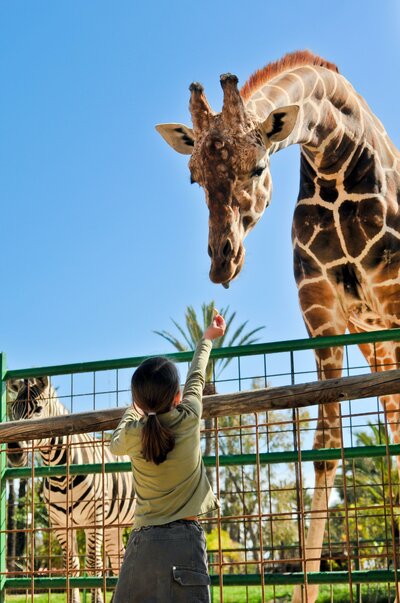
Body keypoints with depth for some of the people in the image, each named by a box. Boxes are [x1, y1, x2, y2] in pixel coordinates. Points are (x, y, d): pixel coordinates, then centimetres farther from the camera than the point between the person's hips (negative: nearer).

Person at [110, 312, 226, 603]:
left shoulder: (132, 435, 2)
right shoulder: (189, 420, -1)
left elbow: (115, 444, 27)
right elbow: (197, 378, 18)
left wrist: (134, 410, 41)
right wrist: (208, 338, 36)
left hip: (142, 543, 2)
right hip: (184, 540, -2)